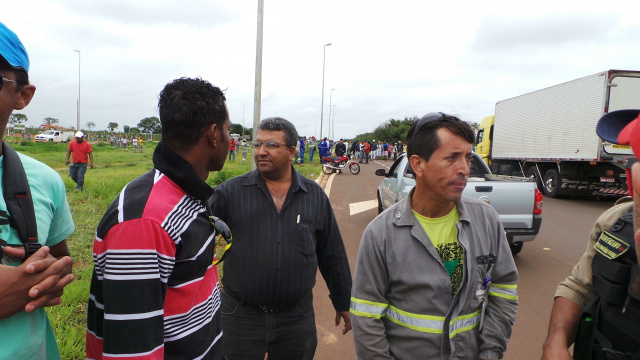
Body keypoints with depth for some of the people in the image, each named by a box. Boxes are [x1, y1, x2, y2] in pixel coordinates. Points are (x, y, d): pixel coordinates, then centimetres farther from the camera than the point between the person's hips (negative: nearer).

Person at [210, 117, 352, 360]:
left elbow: (332, 254, 6)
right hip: (241, 316, -1)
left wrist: (342, 302, 11)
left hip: (297, 319, 2)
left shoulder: (315, 196, 0)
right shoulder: (230, 192, -5)